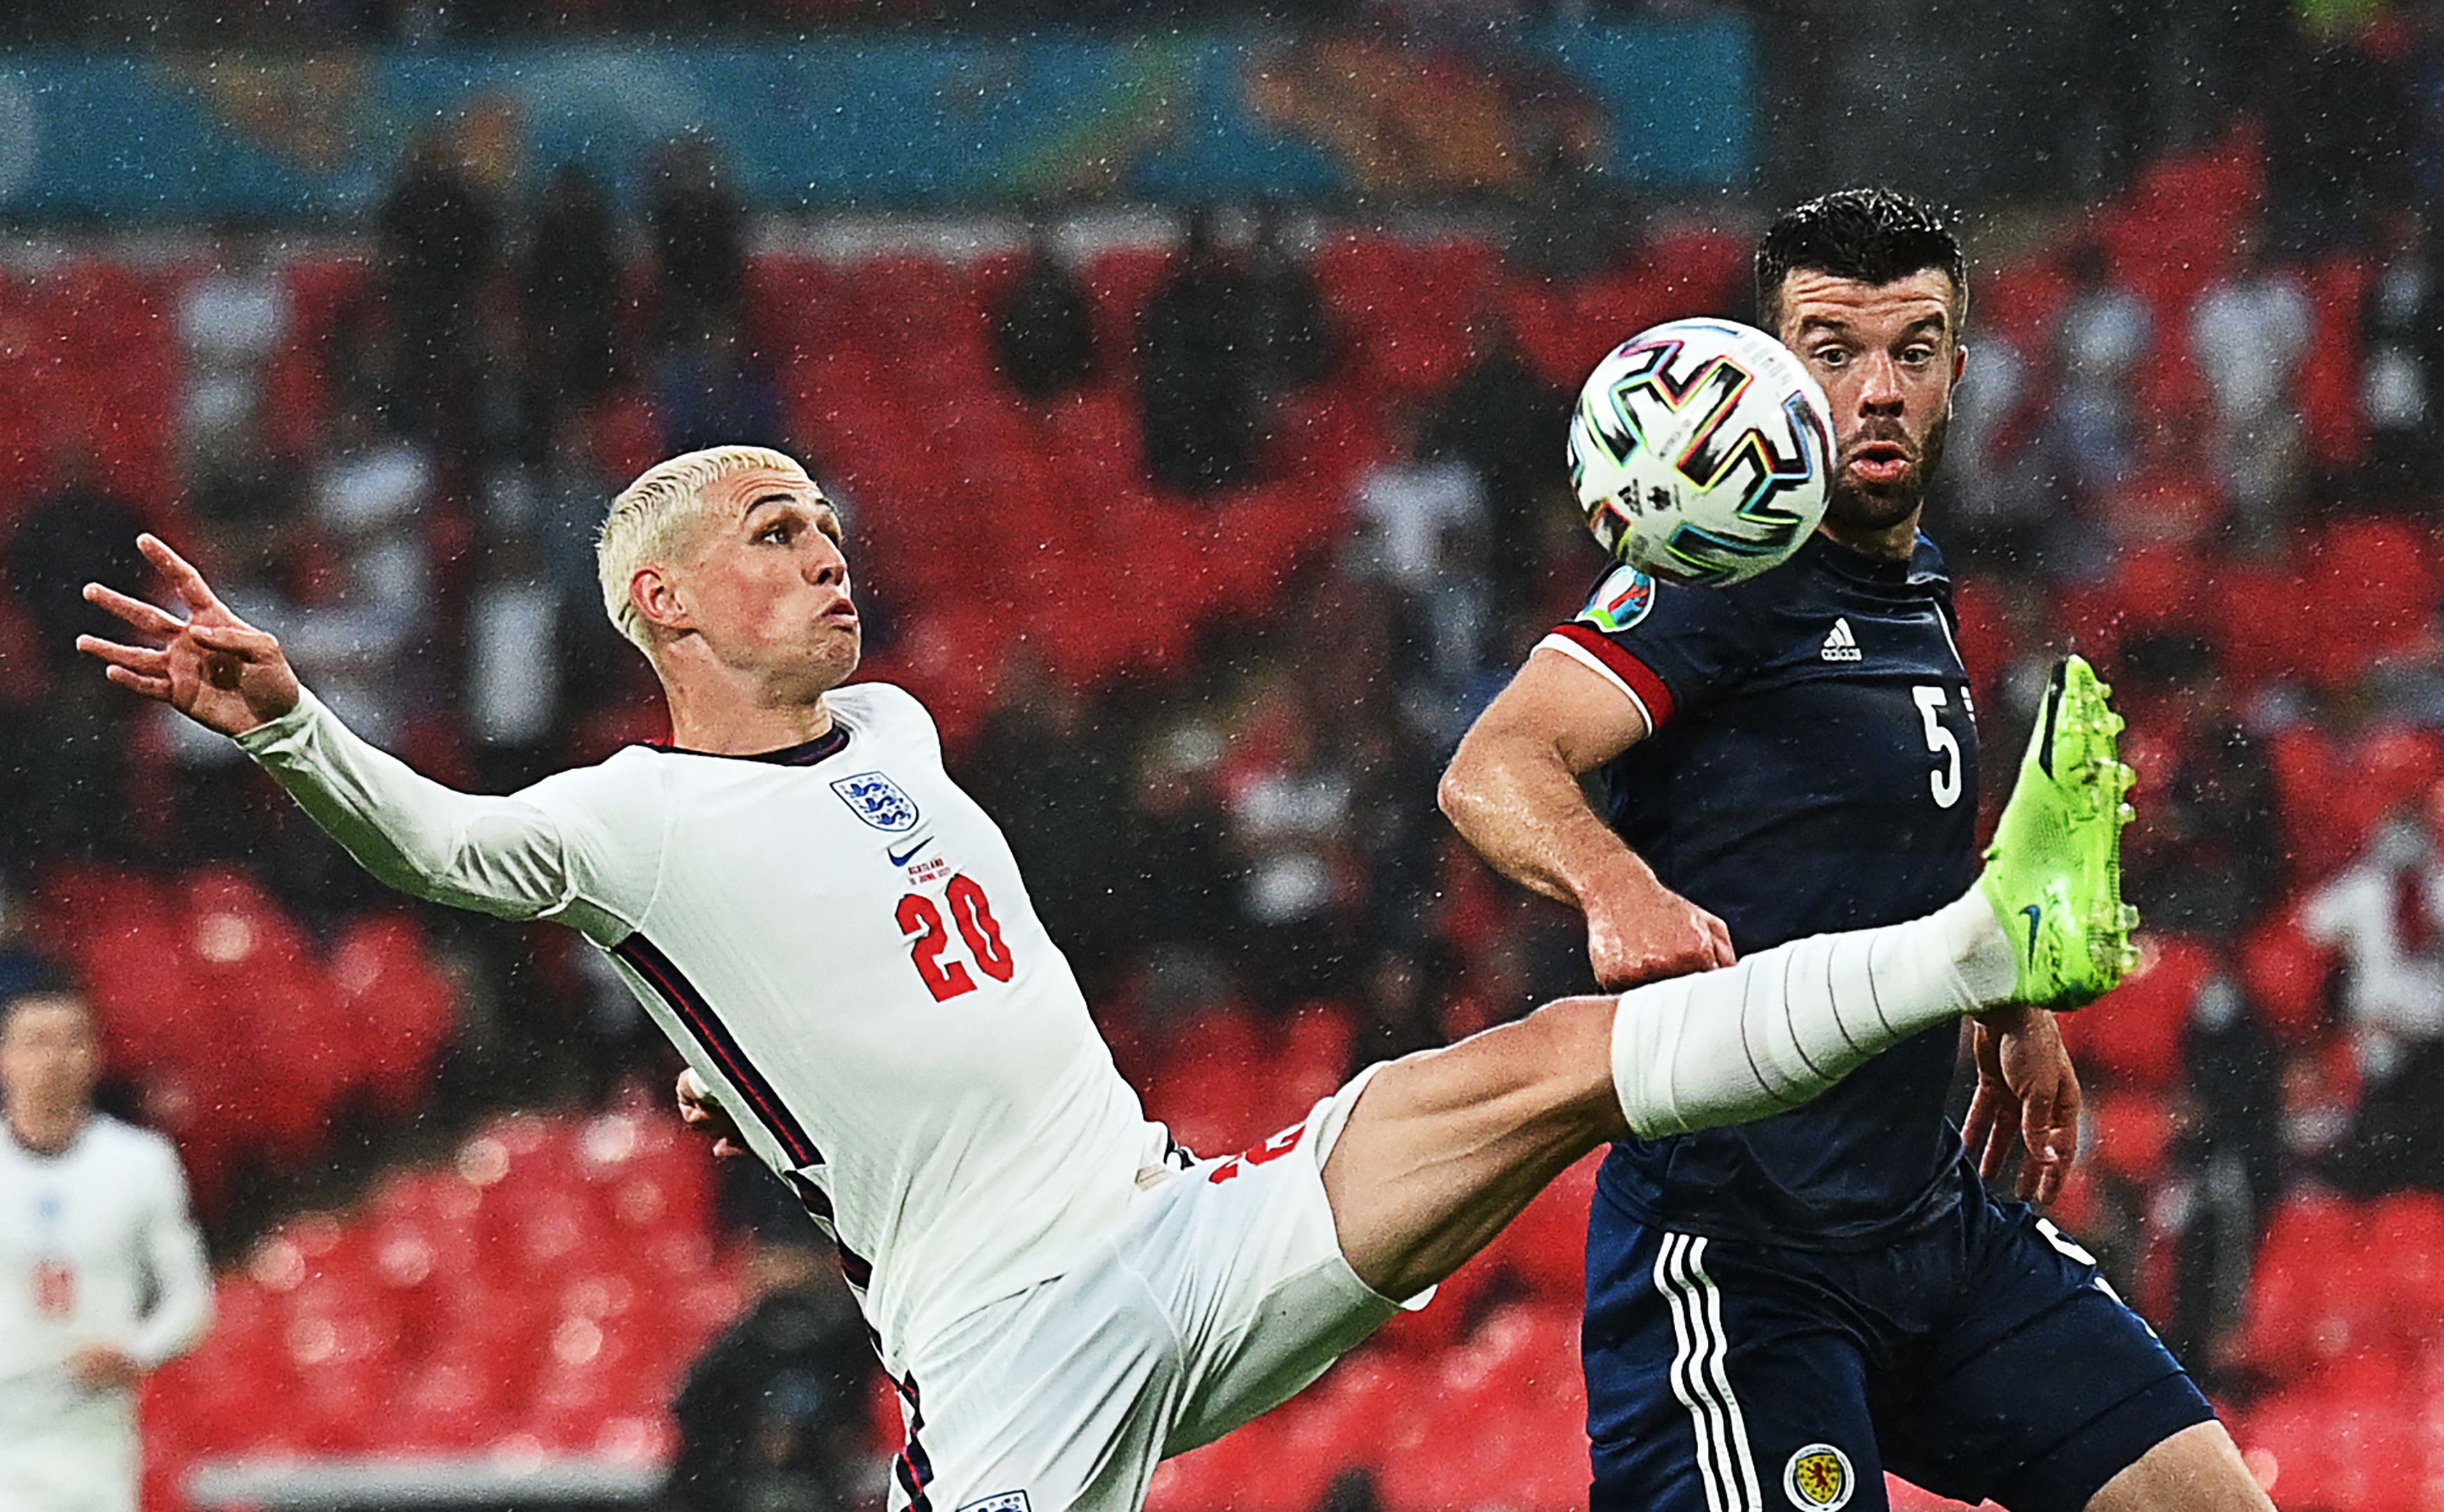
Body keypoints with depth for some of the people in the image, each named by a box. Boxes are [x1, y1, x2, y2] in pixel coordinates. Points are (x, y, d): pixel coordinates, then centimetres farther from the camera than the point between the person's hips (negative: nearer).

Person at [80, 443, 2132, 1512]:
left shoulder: (893, 729, 19)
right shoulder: (637, 817, -5)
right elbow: (442, 841, -22)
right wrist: (286, 721, -39)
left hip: (1192, 1228, 6)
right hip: (1009, 1342, -6)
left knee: (1544, 1066, -5)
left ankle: (1989, 942, -10)